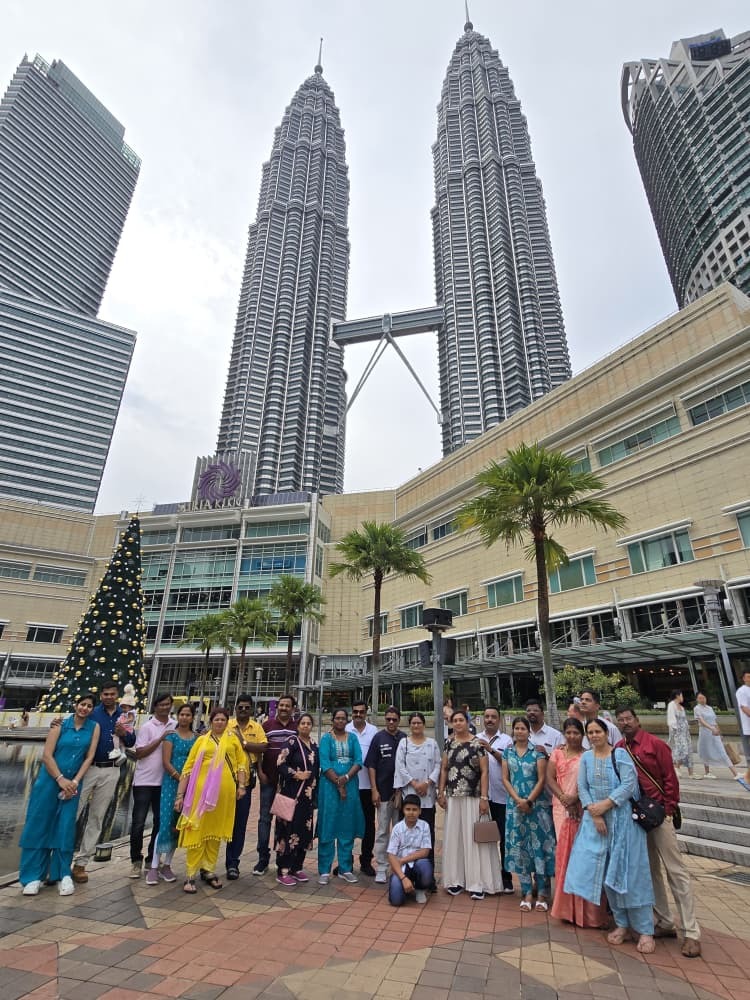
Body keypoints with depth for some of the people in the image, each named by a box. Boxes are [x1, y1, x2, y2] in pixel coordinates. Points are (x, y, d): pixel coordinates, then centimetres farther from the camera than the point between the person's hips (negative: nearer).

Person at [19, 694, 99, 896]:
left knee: (65, 828, 2)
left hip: (72, 784, 1)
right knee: (38, 826, 2)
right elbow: (46, 755, -8)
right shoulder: (60, 725, -5)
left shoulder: (94, 727, -1)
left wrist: (75, 781, -11)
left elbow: (89, 757, -3)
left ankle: (62, 874, 14)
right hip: (49, 780, -1)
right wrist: (60, 779, -14)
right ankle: (33, 876, 15)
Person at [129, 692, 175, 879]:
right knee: (138, 823, 1)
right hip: (144, 781, -4)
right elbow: (139, 753, -13)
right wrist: (161, 739, -19)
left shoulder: (175, 726, 3)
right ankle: (136, 861, 18)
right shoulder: (147, 727, -8)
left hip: (164, 781, 4)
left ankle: (151, 858, 27)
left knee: (160, 821, 11)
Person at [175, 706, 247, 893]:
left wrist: (242, 785, -1)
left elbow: (242, 762, 8)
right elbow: (188, 768, 4)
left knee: (215, 831, 11)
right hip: (202, 790, -1)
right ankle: (191, 875, 13)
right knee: (196, 831, 1)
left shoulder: (233, 739, 10)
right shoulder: (202, 740, 6)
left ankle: (208, 870, 26)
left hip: (225, 791, 2)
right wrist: (180, 794, 1)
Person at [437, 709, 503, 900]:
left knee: (474, 838, 1)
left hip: (473, 798, -4)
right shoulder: (448, 743, 5)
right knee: (454, 837, 10)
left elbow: (484, 772, -8)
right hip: (453, 798, 4)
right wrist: (441, 793, 3)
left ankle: (477, 883, 10)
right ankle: (456, 880, 21)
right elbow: (444, 769, 8)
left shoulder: (478, 743, -8)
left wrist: (484, 798, -13)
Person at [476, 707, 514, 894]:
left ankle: (506, 878, 19)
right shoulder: (475, 739, 6)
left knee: (503, 837, 5)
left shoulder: (506, 740, 1)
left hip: (501, 796, -2)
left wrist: (491, 749, -21)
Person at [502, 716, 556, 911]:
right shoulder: (508, 752, 5)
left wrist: (529, 801, -12)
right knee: (519, 847, 6)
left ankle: (542, 894, 11)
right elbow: (505, 779, 3)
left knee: (539, 846, -1)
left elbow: (541, 779, -7)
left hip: (537, 804, -3)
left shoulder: (537, 751, -3)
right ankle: (527, 893, 17)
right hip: (515, 805, 3)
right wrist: (518, 800, -9)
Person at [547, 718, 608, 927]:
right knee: (564, 851, 5)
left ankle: (584, 908, 9)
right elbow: (550, 779, 3)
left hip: (583, 808, -2)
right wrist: (563, 797, -11)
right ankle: (567, 905, 17)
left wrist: (575, 798, -18)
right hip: (562, 808, 3)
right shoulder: (557, 754, 8)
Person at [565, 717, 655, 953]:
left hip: (622, 818, -4)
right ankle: (622, 924, 23)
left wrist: (604, 805, -16)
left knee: (629, 871, -1)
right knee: (606, 872, 9)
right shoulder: (586, 758, 5)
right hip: (596, 819, 4)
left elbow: (629, 784, -14)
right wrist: (594, 814, -10)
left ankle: (645, 929, 12)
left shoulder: (620, 754, -6)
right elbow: (582, 788, 3)